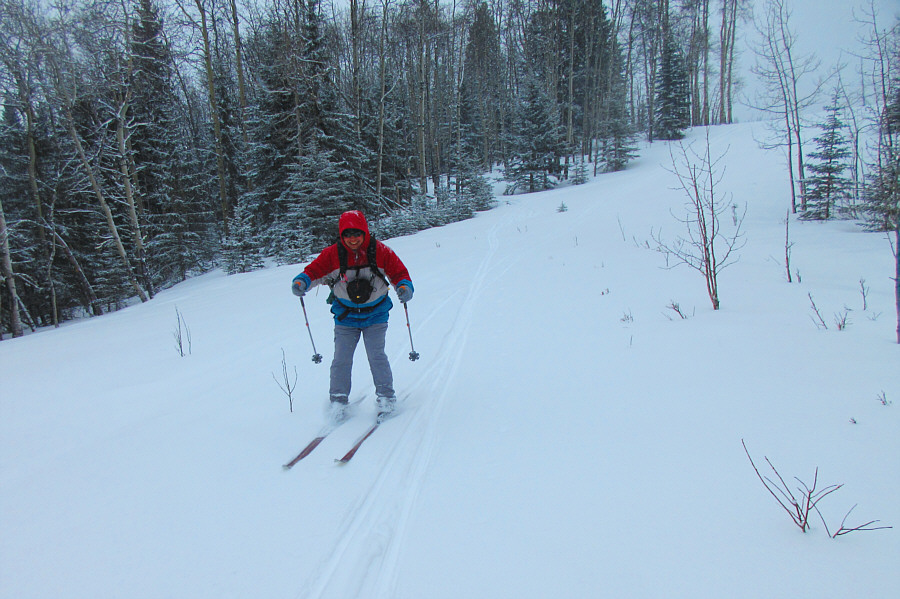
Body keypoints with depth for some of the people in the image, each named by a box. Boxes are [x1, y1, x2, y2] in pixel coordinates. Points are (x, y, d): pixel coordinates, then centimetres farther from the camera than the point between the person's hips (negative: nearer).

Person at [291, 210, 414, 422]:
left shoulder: (380, 252, -10)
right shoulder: (332, 254, -9)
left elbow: (399, 272, -4)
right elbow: (315, 270, -5)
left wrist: (404, 286, -24)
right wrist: (302, 281, -25)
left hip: (375, 315, -1)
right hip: (345, 315, 1)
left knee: (376, 355, -9)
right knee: (341, 359, -4)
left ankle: (386, 398, 8)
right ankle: (338, 401, 11)